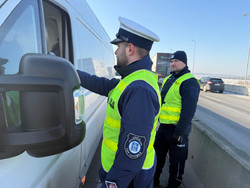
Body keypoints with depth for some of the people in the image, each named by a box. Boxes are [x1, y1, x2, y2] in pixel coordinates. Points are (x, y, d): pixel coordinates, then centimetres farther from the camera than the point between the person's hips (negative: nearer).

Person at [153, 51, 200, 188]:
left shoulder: (190, 82, -15)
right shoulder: (168, 79, 11)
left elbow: (188, 111, -20)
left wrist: (179, 133, -21)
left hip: (177, 129, -8)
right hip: (163, 126, 8)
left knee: (176, 161, 11)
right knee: (157, 156, 21)